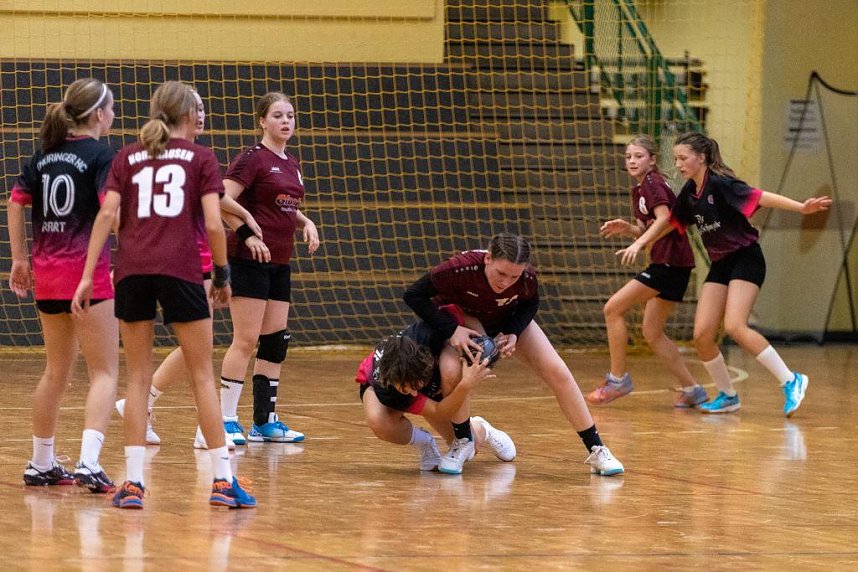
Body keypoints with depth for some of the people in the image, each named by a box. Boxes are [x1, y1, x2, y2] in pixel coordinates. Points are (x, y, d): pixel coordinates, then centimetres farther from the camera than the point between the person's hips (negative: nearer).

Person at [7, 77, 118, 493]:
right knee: (104, 372, -4)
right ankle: (88, 463, -20)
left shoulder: (44, 154, 11)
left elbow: (16, 203, 11)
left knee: (57, 372, 19)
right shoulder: (100, 155, -8)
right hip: (87, 272, -7)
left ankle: (41, 463, 25)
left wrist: (20, 259, 16)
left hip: (46, 273, 7)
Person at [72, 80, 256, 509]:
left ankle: (133, 482, 2)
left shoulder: (127, 157, 15)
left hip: (131, 269, 2)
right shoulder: (201, 158, 9)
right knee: (202, 376, 5)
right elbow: (213, 223, -2)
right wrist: (222, 275, 10)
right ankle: (223, 480, 4)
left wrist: (87, 276, 0)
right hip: (180, 270, -2)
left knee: (138, 377, 9)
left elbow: (107, 214, 3)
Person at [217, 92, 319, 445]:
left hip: (279, 263, 8)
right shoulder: (253, 159, -9)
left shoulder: (291, 165, 15)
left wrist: (306, 224, 10)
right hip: (249, 260, -8)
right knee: (246, 340, -9)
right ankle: (227, 420, -5)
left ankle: (265, 421, 14)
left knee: (276, 342, 8)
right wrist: (249, 227, -27)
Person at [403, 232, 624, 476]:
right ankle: (463, 442, -9)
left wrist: (514, 333, -25)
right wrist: (451, 330, -36)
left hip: (508, 319, 2)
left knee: (558, 373, -9)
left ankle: (596, 450, 4)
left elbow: (530, 304, -7)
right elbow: (414, 295, -29)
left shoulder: (527, 278, -32)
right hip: (464, 316, -2)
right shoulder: (462, 269, -41)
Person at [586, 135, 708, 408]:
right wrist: (626, 228, 4)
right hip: (666, 263, 10)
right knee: (652, 333, 10)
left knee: (613, 308, -8)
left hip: (670, 261, -10)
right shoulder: (638, 190, 19)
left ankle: (618, 379, -2)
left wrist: (638, 243, -35)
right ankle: (692, 390, 12)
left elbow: (664, 219, -23)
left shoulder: (653, 184, -9)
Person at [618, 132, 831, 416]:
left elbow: (759, 197, -26)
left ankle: (791, 382, -17)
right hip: (720, 265, 8)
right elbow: (671, 221, 23)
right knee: (702, 336, -3)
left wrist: (802, 208, -37)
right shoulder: (689, 192, 6)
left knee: (734, 326, -25)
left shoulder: (720, 184, -17)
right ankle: (728, 396, 15)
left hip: (746, 258, -8)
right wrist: (639, 243, 21)